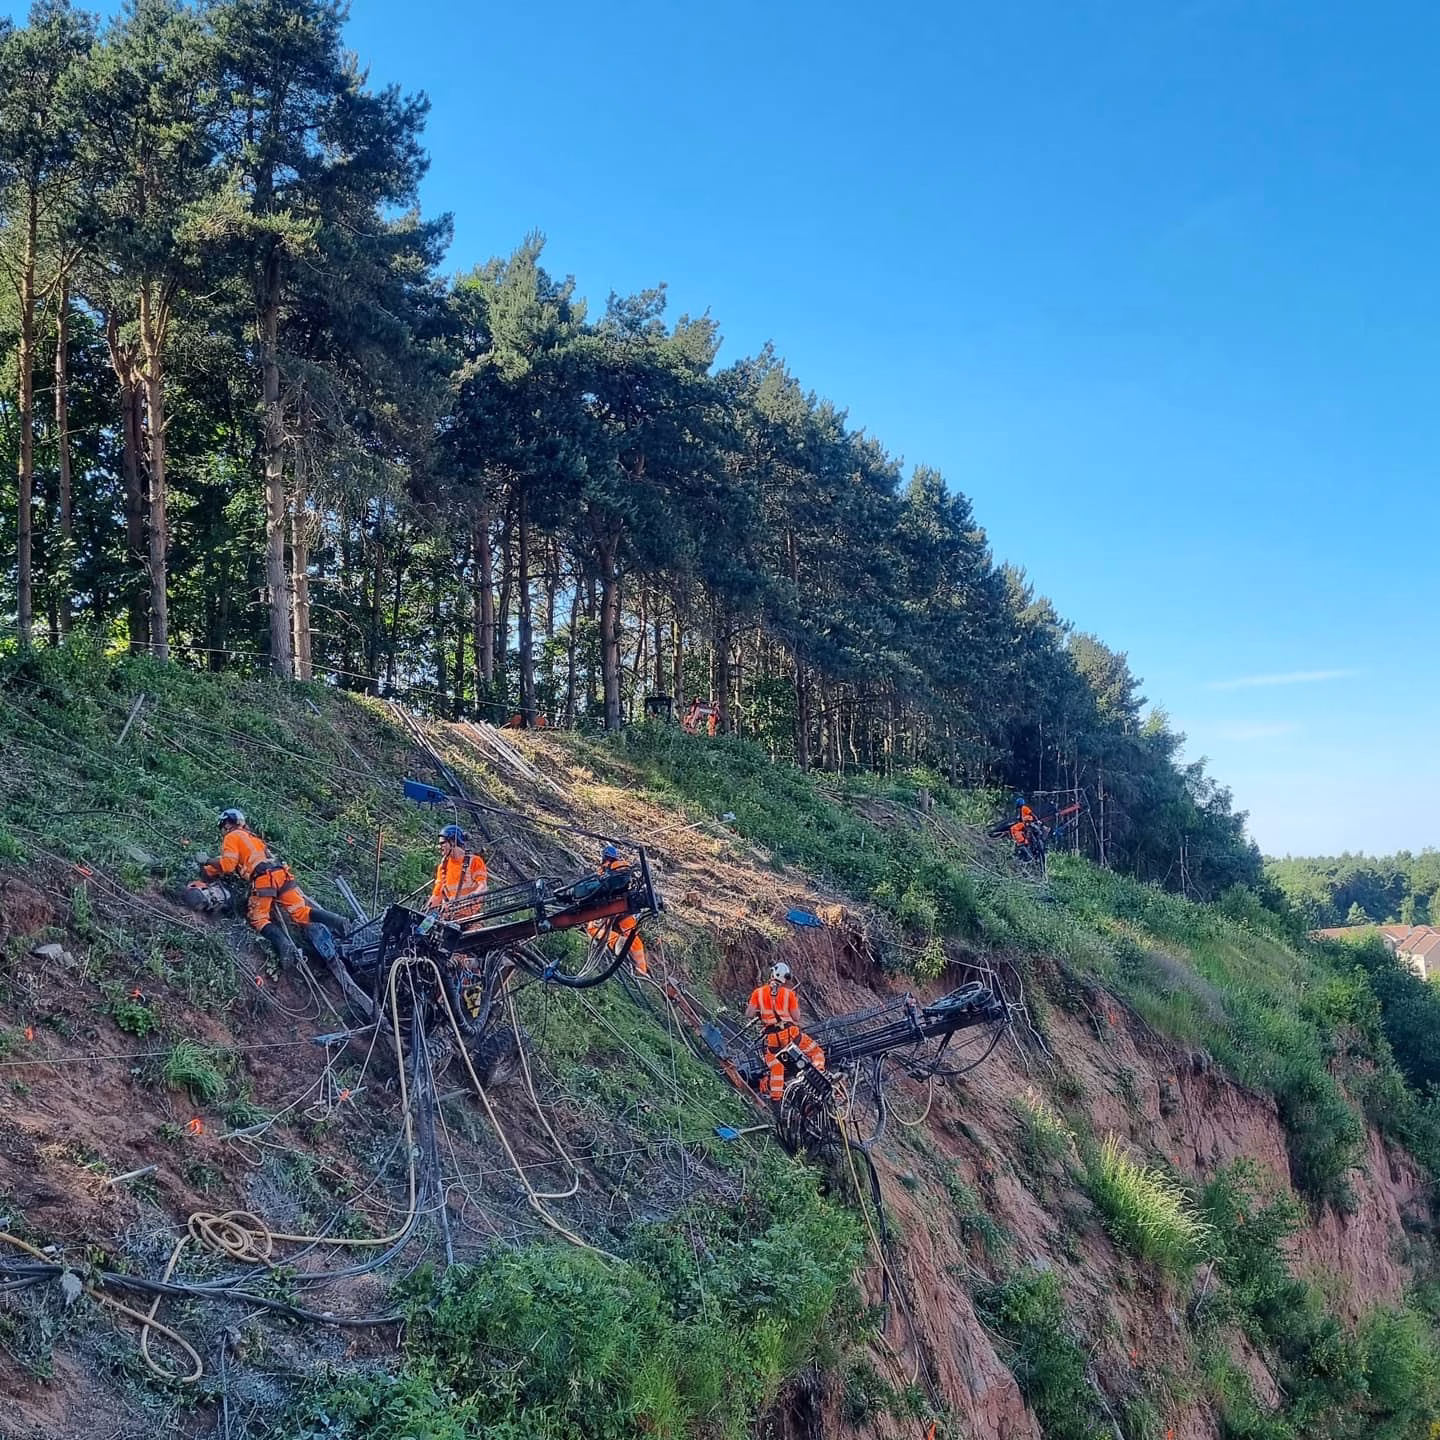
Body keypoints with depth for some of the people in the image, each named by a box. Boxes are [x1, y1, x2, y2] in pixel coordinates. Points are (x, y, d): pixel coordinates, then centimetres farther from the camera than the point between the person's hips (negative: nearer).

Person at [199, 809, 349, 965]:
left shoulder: (231, 837, 10)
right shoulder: (250, 836, 34)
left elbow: (227, 865, -2)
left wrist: (207, 863, 13)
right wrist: (211, 869, 30)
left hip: (264, 879, -7)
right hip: (281, 874, 7)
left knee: (258, 919, -1)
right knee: (301, 912, -1)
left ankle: (283, 943, -27)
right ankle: (337, 922, -22)